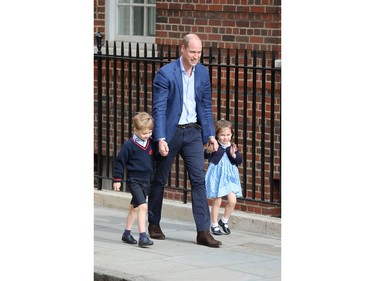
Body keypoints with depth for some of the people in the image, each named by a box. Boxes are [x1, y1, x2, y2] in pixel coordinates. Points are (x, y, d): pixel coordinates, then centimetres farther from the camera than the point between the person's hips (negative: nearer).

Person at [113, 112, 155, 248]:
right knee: (143, 206, -19)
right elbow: (120, 162, -6)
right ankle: (142, 237, -21)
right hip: (134, 180, -7)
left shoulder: (151, 144, 6)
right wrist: (117, 179, -4)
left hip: (146, 181, 7)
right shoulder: (129, 145, -12)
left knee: (134, 207, 18)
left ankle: (127, 233, 29)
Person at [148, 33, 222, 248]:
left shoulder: (203, 73, 3)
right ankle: (154, 224, 26)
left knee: (199, 179, -5)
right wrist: (160, 139, -21)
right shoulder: (165, 74, -13)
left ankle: (203, 231, -6)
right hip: (171, 132, -4)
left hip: (193, 132, 4)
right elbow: (159, 108, -14)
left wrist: (211, 135, 5)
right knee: (160, 180, 10)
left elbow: (206, 106, 10)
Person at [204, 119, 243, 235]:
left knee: (232, 201, -4)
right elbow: (205, 156, -16)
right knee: (217, 201, 1)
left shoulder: (232, 147, 4)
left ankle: (224, 221, 18)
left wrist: (233, 154, -17)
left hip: (230, 176, 4)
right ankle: (214, 225, 15)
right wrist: (208, 151, -37)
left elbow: (239, 161, 1)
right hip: (216, 176, -4)